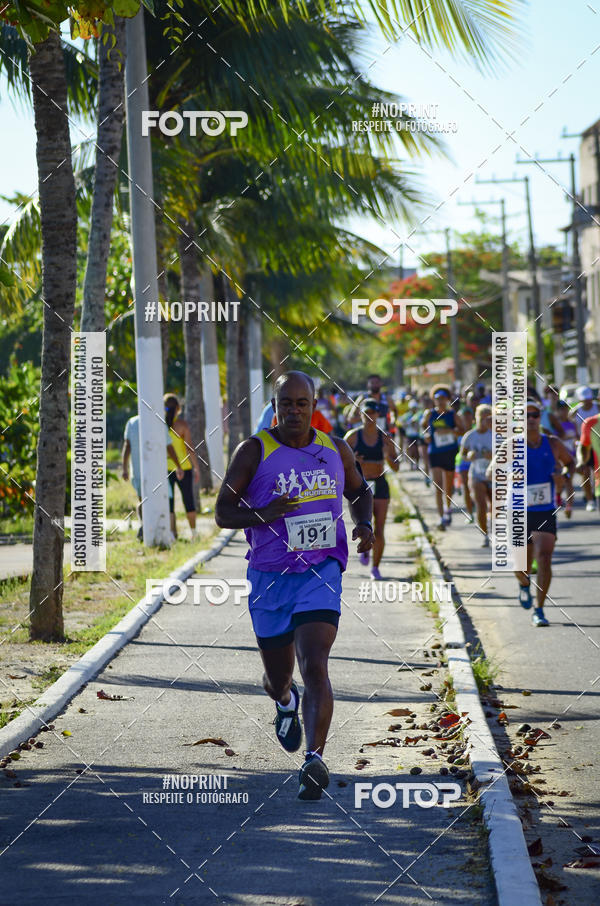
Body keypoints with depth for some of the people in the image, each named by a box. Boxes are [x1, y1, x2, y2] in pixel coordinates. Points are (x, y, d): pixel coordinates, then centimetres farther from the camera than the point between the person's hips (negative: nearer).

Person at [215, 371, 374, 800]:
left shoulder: (336, 450, 5)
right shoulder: (254, 452, -4)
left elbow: (360, 491, 24)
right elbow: (223, 513, -5)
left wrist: (365, 524, 3)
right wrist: (262, 514, -24)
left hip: (321, 573, 0)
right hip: (270, 577, 0)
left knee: (315, 665, -20)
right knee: (278, 676, 14)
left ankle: (315, 760, -26)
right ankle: (285, 700, 52)